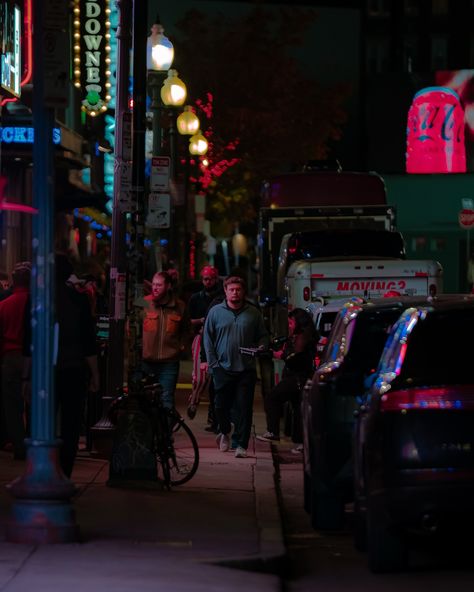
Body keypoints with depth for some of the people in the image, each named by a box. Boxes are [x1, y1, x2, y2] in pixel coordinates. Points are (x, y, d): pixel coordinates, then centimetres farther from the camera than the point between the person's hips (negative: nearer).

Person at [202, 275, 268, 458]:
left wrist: (261, 347, -7)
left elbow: (263, 336, 15)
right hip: (222, 368, 0)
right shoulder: (215, 311, 4)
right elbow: (207, 338, 6)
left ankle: (241, 444, -1)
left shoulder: (253, 313, 6)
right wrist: (212, 363, -1)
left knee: (243, 408, -4)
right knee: (221, 405, 8)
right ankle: (224, 432, 35)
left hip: (246, 369, 0)